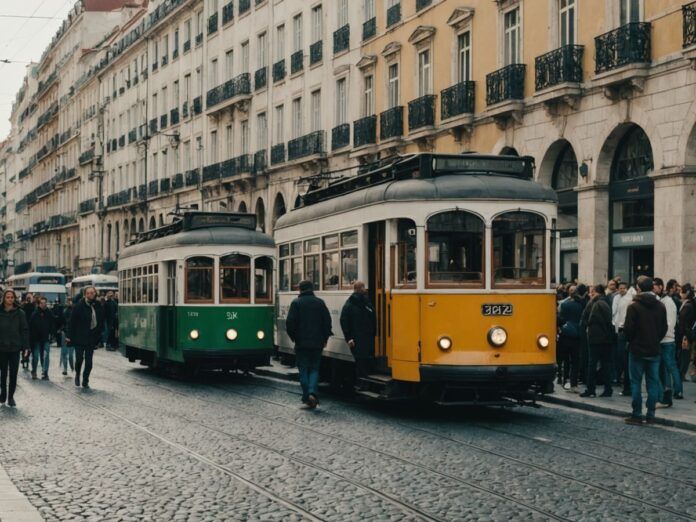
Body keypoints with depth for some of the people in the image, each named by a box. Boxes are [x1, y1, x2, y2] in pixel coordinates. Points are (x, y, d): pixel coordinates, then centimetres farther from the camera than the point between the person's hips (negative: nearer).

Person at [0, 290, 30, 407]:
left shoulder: (20, 313, -1)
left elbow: (25, 330, 0)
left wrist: (25, 346, -5)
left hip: (15, 348, 0)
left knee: (13, 373, 2)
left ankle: (11, 397, 11)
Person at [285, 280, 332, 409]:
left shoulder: (296, 302, -5)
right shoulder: (319, 302, 3)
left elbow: (290, 322, -9)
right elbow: (327, 321, 3)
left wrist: (293, 337, 6)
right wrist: (325, 338, 12)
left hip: (301, 342, -2)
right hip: (317, 342, 2)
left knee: (303, 370, 6)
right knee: (314, 369, 9)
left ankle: (307, 397, 1)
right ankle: (313, 392, -12)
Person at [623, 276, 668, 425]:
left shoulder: (634, 306, -12)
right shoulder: (660, 306, 2)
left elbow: (628, 329, -12)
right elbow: (664, 328, 6)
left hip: (637, 350, -4)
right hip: (654, 351, 4)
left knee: (636, 382, 3)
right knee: (653, 383, 8)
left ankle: (637, 415, 2)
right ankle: (650, 415, 9)